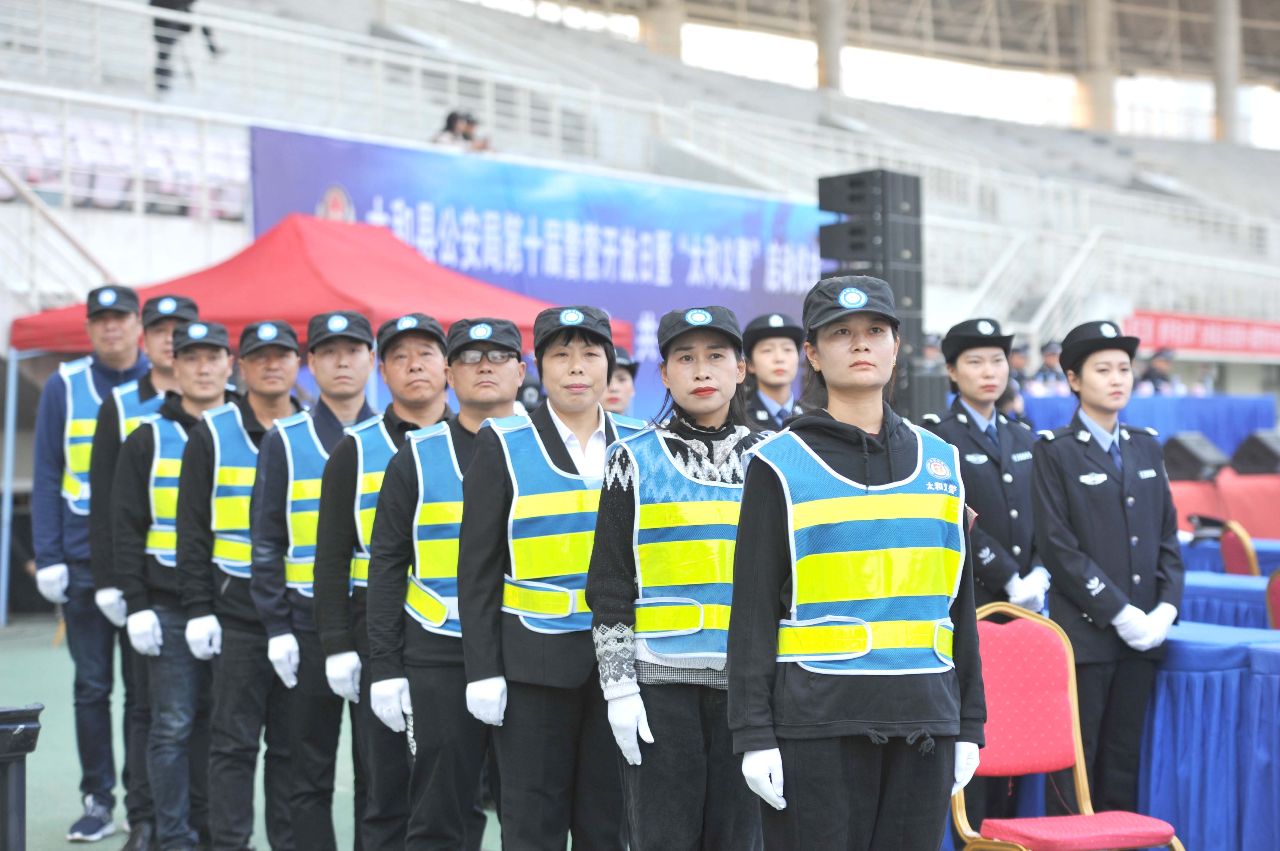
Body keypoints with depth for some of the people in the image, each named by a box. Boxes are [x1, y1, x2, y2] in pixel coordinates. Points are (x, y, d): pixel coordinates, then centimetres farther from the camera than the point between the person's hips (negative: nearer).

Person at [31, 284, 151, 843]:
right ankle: (98, 801, 14)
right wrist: (48, 558, -4)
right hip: (84, 560, 0)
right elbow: (47, 477, 3)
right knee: (91, 686, 5)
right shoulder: (64, 386, 4)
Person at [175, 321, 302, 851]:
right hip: (237, 612, -2)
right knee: (234, 740, 0)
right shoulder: (213, 434, 3)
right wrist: (198, 610, -6)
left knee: (293, 740, 8)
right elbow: (193, 529, 1)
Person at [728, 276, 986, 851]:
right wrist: (754, 735, -8)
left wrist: (969, 724, 12)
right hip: (816, 722, -4)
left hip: (924, 718, 4)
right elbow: (753, 610, -2)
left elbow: (960, 601, 15)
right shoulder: (780, 465, 0)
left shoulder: (940, 461, 12)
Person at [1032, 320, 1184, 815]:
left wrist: (1167, 606, -2)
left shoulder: (1147, 448, 14)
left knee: (1124, 760, 10)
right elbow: (1058, 547, -11)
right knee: (1075, 764, -1)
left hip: (1143, 634, 5)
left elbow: (1167, 535, 13)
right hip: (1083, 634, -5)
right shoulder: (1054, 451, -4)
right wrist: (1118, 613, -15)